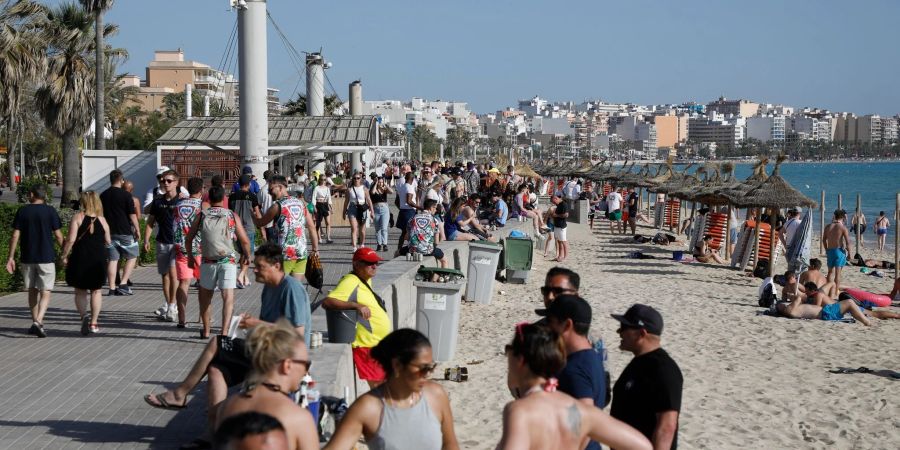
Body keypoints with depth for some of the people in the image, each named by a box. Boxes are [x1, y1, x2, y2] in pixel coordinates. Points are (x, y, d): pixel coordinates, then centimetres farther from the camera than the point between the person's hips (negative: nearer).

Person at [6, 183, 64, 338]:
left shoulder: (22, 211, 1)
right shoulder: (50, 211, -4)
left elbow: (15, 236, -2)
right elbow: (58, 235, -4)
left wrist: (11, 257, 3)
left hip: (27, 258, 2)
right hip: (46, 258, -2)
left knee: (32, 290, 16)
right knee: (45, 292, -1)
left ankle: (36, 322, 23)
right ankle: (38, 322, -20)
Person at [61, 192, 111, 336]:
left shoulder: (78, 217, -6)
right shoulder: (102, 220, 2)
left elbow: (71, 239, -14)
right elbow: (108, 242, 6)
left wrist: (64, 256, -4)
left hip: (80, 259, -2)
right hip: (99, 259, 2)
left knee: (80, 291, 11)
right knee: (96, 291, 13)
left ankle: (84, 315, -11)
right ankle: (93, 323, 13)